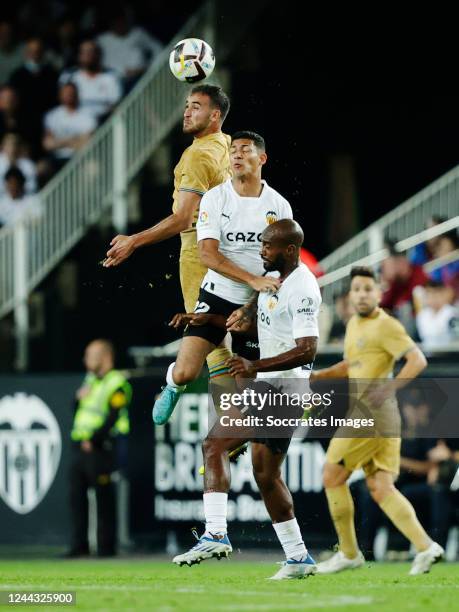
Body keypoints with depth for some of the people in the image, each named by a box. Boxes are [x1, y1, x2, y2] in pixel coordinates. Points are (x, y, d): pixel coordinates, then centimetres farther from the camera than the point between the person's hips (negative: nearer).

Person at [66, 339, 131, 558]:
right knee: (77, 496, 6)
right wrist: (80, 398, 3)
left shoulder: (117, 384, -8)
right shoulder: (90, 380, 19)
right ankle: (79, 545, 11)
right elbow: (77, 410, 24)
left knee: (104, 499, -4)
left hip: (100, 449, -8)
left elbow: (113, 417, -15)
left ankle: (106, 546, 0)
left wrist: (93, 440, -19)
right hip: (80, 447, 8)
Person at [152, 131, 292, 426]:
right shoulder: (215, 198, -7)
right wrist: (253, 280, -27)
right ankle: (174, 385, 25)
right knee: (185, 372, -12)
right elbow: (208, 254, -15)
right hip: (218, 295, -2)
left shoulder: (279, 205, 0)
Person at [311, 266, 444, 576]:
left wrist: (389, 388, -27)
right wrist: (320, 374, 21)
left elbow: (418, 360, -18)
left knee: (333, 477, -1)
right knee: (381, 489, 2)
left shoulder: (385, 326, -10)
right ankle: (425, 547, -7)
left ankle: (349, 553, 6)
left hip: (373, 413, -9)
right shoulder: (354, 324, 19)